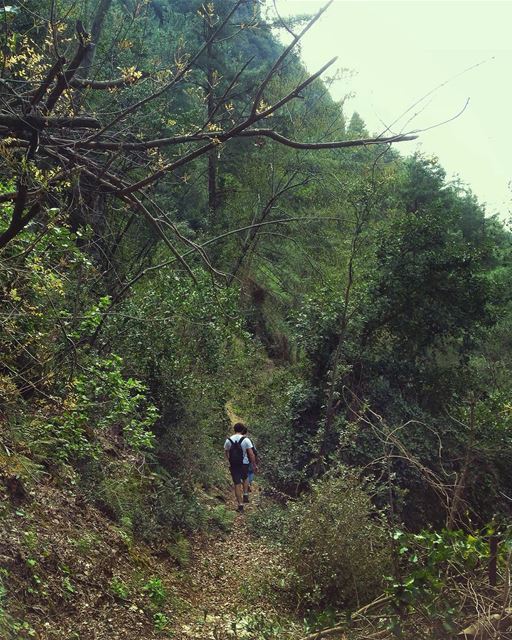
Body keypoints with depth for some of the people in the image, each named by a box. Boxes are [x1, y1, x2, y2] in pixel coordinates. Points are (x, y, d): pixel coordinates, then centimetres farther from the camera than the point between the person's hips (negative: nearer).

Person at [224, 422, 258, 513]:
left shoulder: (228, 440, -2)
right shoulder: (246, 440, -11)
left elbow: (225, 453, 11)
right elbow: (251, 454, -13)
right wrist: (254, 465, -5)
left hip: (233, 465, 1)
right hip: (244, 464, -1)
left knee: (237, 484, 6)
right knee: (245, 478, 28)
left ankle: (240, 505, 6)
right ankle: (245, 495, 15)